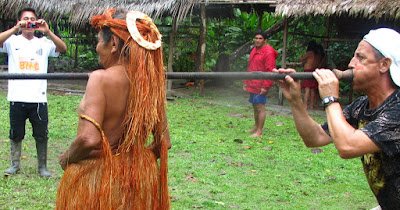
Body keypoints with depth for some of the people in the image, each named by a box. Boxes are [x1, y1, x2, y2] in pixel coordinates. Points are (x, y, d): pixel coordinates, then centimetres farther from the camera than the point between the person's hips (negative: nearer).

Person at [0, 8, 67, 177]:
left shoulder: (44, 43, 8)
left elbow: (63, 48, -7)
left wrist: (47, 32, -18)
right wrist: (16, 29, -21)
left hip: (39, 98, 0)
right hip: (17, 98, 0)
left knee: (41, 136, 6)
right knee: (16, 135, 10)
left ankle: (42, 166, 18)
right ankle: (15, 165, 25)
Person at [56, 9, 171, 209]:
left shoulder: (100, 79, -19)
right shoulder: (151, 82, -1)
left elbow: (89, 139, -28)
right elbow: (163, 141, 4)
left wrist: (66, 158, -9)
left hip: (97, 178, -5)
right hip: (139, 180, 6)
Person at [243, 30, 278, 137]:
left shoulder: (268, 52, -11)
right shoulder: (254, 51, 17)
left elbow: (270, 71, -15)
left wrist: (265, 86, -20)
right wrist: (246, 82, 20)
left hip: (261, 86, -9)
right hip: (252, 85, 9)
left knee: (260, 107, -8)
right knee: (255, 107, 17)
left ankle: (259, 132, -6)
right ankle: (256, 127, 29)